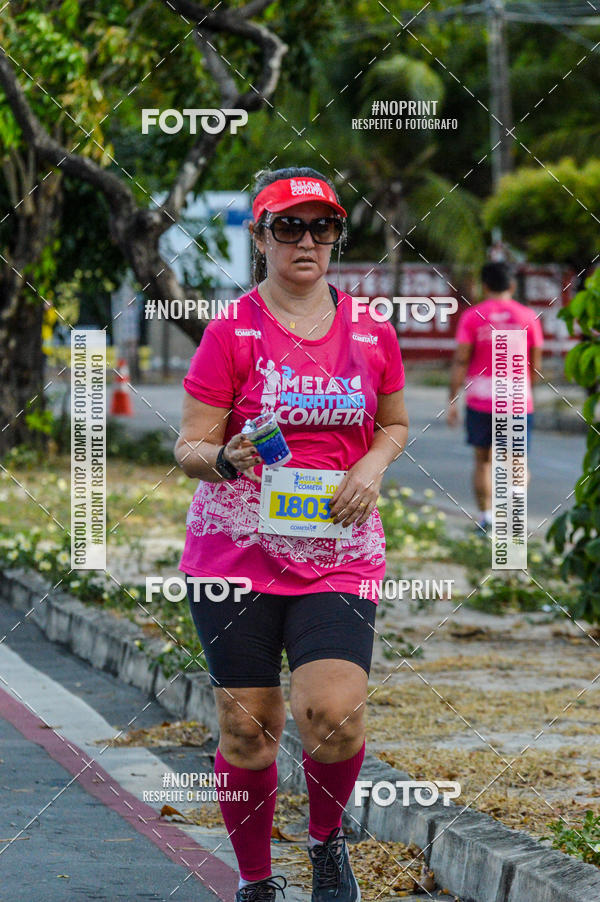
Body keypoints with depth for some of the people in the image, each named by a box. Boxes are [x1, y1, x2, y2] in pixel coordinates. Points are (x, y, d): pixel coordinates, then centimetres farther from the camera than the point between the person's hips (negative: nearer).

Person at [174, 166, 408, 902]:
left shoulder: (371, 332, 7)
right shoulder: (232, 331, -2)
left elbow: (394, 424, 22)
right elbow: (189, 448, -2)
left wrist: (373, 466, 0)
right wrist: (228, 460, -24)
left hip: (338, 554, 1)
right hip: (235, 553, -1)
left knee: (332, 714, -17)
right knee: (247, 728, 1)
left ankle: (327, 841, 13)